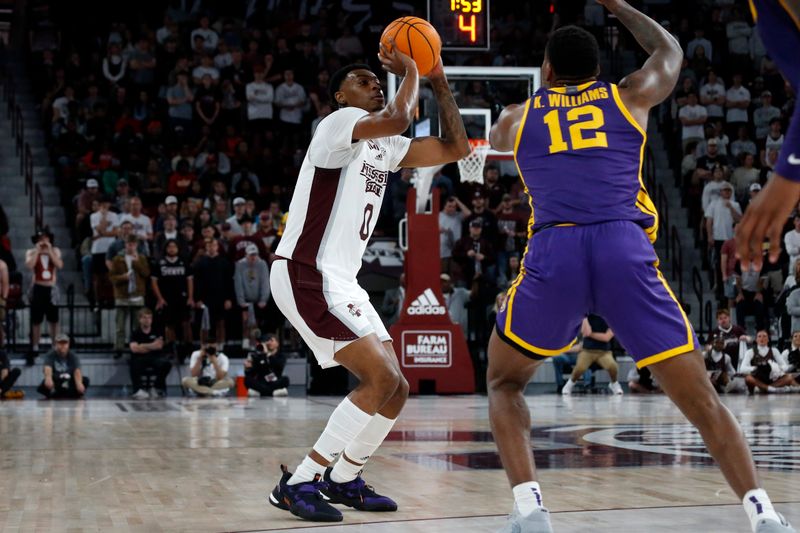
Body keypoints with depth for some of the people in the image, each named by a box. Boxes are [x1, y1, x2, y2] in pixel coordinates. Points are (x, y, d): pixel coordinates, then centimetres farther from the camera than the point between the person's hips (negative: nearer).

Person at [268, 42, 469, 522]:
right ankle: (298, 483, -12)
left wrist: (439, 81, 12)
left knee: (396, 390, 8)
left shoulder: (385, 146, 17)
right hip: (304, 276, -10)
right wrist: (411, 72, -10)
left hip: (341, 282, 10)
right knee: (383, 377, -18)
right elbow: (396, 117, -29)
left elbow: (456, 149, 15)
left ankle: (343, 480, 26)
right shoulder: (339, 123, -9)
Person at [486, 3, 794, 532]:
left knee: (504, 383, 21)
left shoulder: (517, 116, 24)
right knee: (700, 397, 6)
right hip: (627, 250, 0)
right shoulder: (630, 96, 23)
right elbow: (670, 50, 46)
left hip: (554, 253, 0)